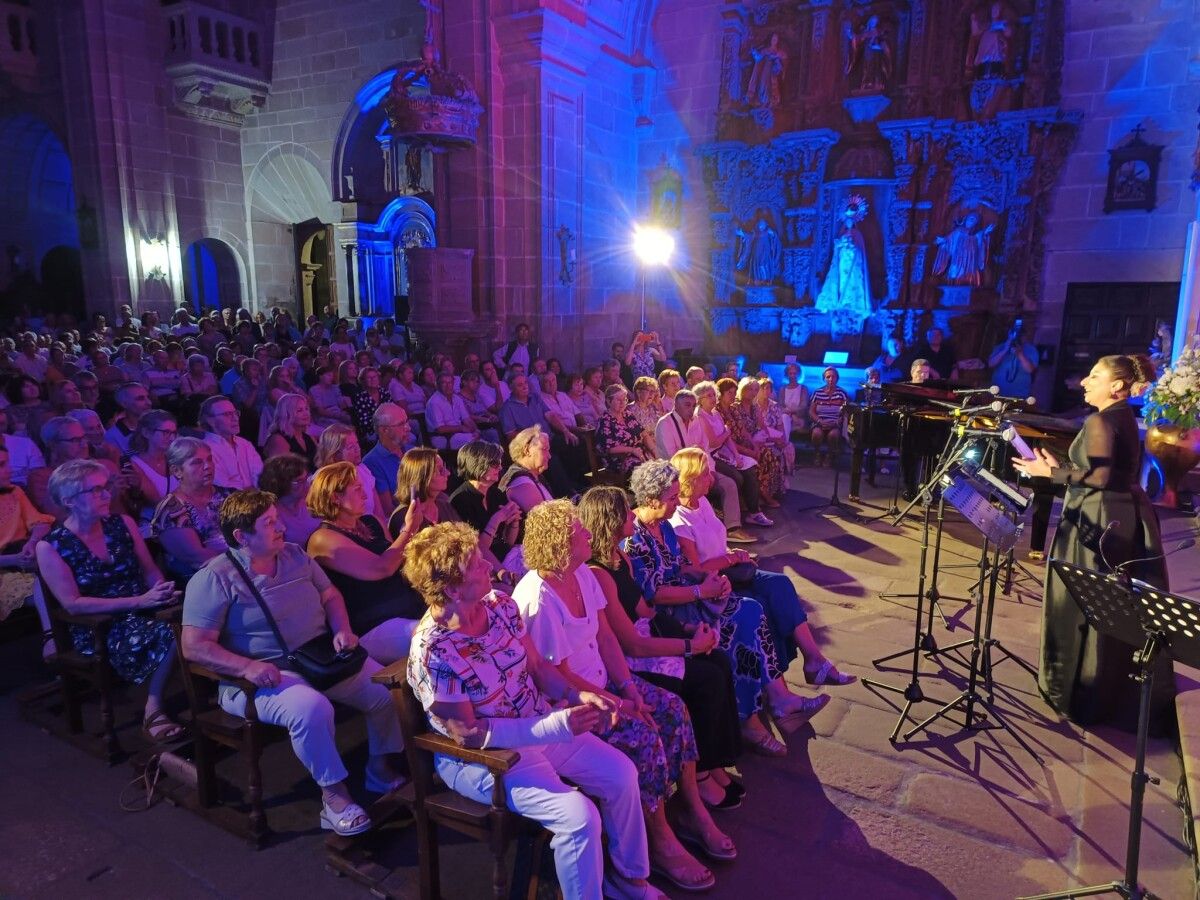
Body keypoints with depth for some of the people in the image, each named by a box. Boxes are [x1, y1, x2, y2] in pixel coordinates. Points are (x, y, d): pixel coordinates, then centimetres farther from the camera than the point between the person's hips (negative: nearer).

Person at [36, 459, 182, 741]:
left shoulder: (123, 523, 8)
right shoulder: (50, 547, -5)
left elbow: (151, 571, 10)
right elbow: (73, 604, -12)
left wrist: (162, 592, -15)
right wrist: (139, 602, -22)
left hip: (142, 611, 5)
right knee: (167, 633, -33)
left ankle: (154, 708, -14)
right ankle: (153, 711, -13)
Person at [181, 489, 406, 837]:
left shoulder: (295, 555, 9)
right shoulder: (214, 579, -10)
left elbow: (330, 595, 18)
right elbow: (194, 646, -14)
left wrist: (343, 631, -2)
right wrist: (248, 667, -28)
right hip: (266, 675, -6)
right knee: (311, 708, -37)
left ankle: (381, 769, 13)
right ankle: (334, 795, -15)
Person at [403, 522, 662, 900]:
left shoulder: (501, 604, -7)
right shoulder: (432, 652, -28)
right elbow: (467, 734, -24)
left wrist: (577, 694, -14)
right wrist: (557, 725, -30)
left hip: (542, 727, 8)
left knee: (622, 773, 4)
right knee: (579, 816, -23)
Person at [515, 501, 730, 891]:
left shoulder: (583, 574, -2)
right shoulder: (539, 599, -28)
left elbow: (606, 636, 3)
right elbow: (559, 676, -22)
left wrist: (629, 688, -6)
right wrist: (616, 704, -16)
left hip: (601, 680, 9)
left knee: (673, 708, -2)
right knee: (644, 737, -20)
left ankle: (691, 808, 14)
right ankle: (660, 843, 0)